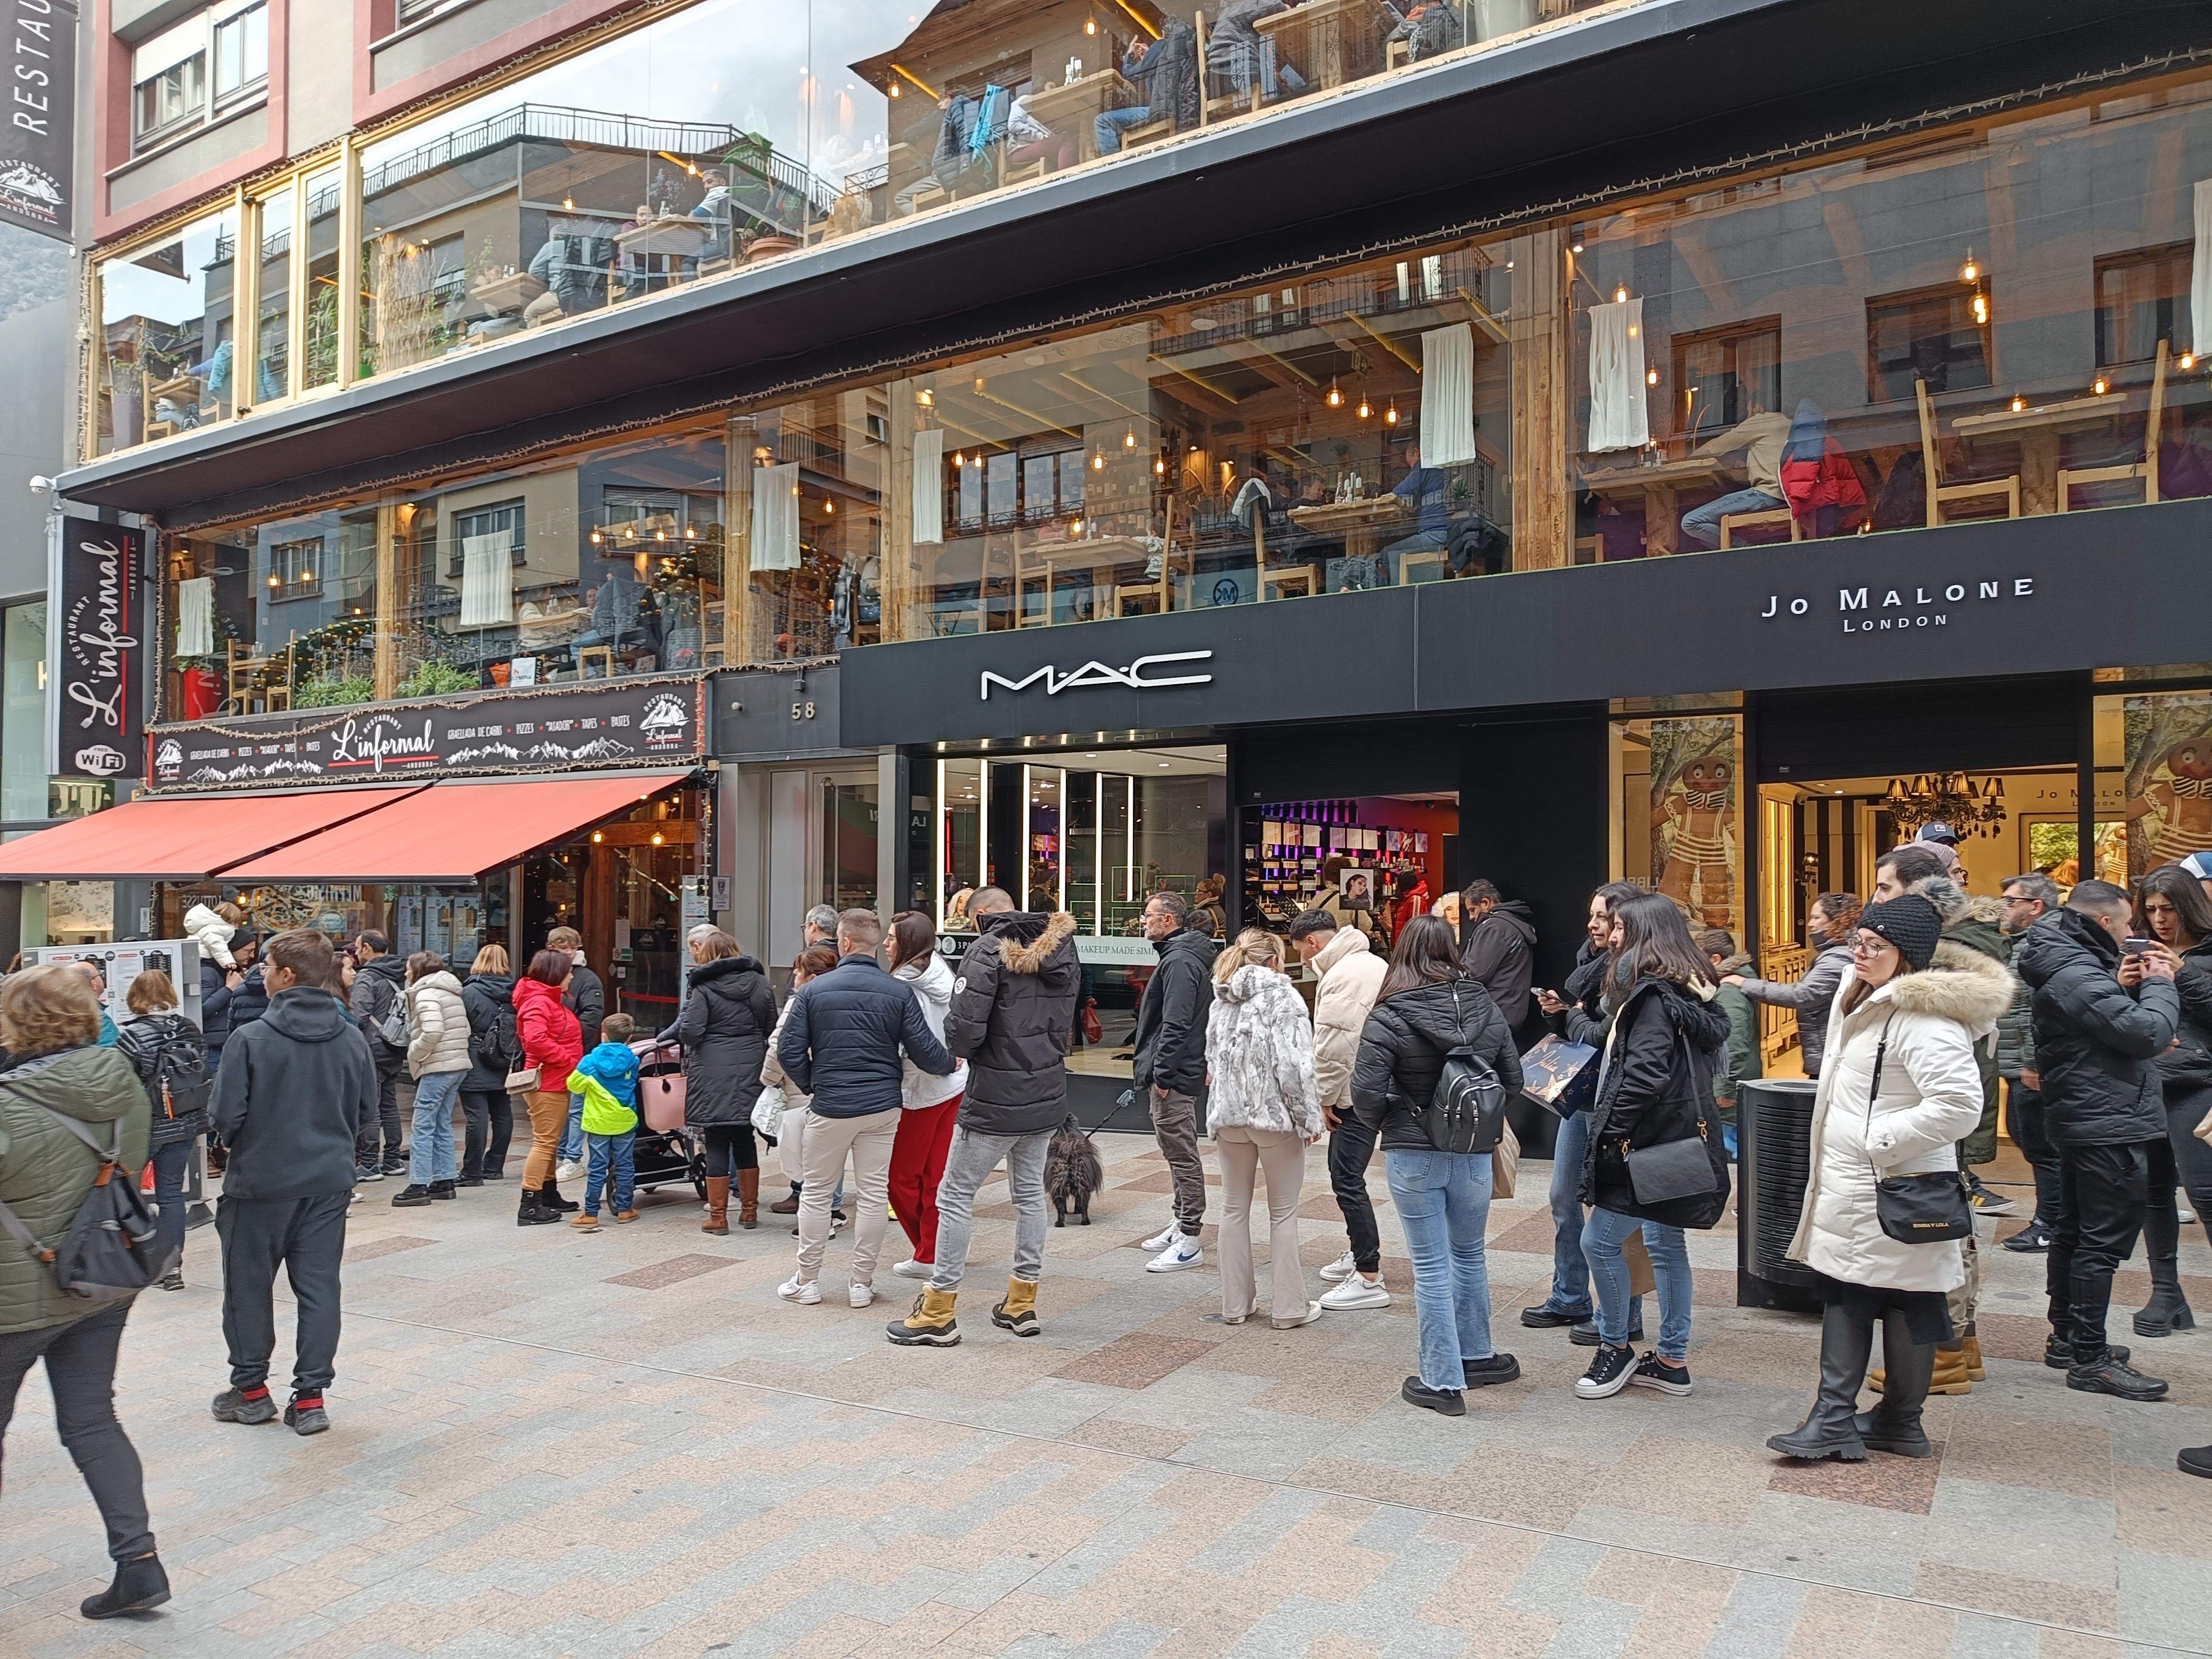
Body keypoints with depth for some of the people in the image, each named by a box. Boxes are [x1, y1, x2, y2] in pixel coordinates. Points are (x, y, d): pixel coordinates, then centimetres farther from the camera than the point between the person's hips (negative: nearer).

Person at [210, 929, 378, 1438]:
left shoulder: (251, 1039, -14)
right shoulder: (352, 1039, -2)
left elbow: (227, 1115, -13)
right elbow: (368, 1114, 4)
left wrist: (241, 1145, 9)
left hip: (260, 1181, -3)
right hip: (330, 1181, 3)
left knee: (249, 1284, 15)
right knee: (319, 1287, 9)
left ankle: (251, 1389, 26)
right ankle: (310, 1397, 12)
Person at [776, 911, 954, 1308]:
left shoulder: (814, 990, -5)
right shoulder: (898, 993, -4)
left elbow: (789, 1052, -6)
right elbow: (925, 1051, -6)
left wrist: (811, 1085, 12)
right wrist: (950, 1065, 15)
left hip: (830, 1107, -1)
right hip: (882, 1107, 1)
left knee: (815, 1192, 12)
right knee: (873, 1195, 8)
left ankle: (806, 1280, 19)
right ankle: (862, 1283, 14)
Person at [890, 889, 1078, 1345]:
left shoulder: (989, 950, -15)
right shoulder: (1061, 949, 8)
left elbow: (964, 1029, -21)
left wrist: (959, 1049, -1)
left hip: (995, 1100, -7)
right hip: (1047, 1094, 8)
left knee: (956, 1197, 3)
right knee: (1030, 1193, 17)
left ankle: (939, 1313, 9)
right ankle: (1021, 1304, 25)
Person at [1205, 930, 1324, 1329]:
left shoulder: (1220, 1002, 9)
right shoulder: (1282, 997, -10)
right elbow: (1293, 1065, -16)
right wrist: (1309, 1118, -9)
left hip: (1228, 1117, 5)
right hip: (1274, 1116, -5)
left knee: (1234, 1209, 13)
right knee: (1284, 1213, 5)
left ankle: (1236, 1303, 19)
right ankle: (1289, 1307, 10)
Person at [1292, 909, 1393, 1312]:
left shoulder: (1341, 976, -19)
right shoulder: (1374, 964, 14)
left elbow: (1333, 1047, -23)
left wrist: (1326, 1097, -11)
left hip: (1357, 1094, -11)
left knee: (1347, 1179, -8)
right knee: (1345, 1171, 21)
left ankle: (1369, 1279, -5)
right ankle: (1357, 1254, 34)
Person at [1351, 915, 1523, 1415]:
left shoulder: (1389, 1018, -14)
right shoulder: (1485, 1007, -1)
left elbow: (1366, 1091, -18)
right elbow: (1512, 1078, 5)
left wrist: (1382, 1124, 1)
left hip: (1413, 1155, -4)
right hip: (1475, 1153, 4)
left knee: (1431, 1268, 6)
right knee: (1469, 1255, 23)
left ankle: (1442, 1381, 14)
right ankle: (1475, 1357, 37)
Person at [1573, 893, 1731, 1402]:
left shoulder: (1653, 993, -17)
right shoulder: (1685, 990, 14)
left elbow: (1646, 1072, -24)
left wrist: (1612, 1131, -17)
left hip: (1650, 1145, -10)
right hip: (1674, 1142, 10)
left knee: (1599, 1241, -3)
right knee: (1665, 1245, 14)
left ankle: (1615, 1348, 11)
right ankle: (1672, 1361, 22)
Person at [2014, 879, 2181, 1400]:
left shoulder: (2068, 964, 12)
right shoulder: (2076, 975, -21)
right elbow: (2149, 1034, -24)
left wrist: (2122, 987, 3)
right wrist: (2159, 984, -8)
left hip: (2082, 1122, 11)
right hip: (2110, 1126, -11)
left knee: (2074, 1233, 17)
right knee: (2102, 1244, -6)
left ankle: (2066, 1339, 28)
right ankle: (2090, 1359, -1)